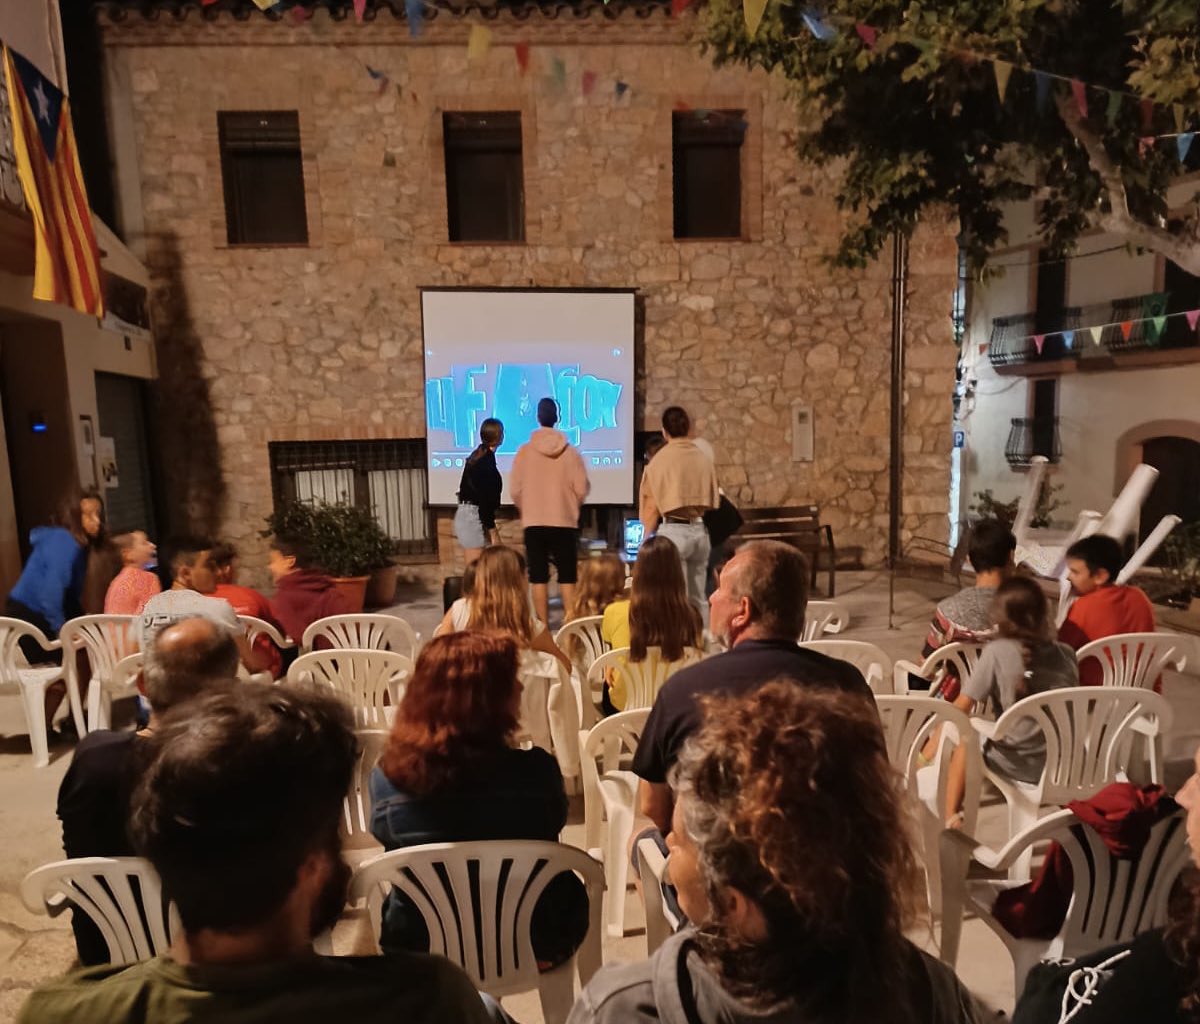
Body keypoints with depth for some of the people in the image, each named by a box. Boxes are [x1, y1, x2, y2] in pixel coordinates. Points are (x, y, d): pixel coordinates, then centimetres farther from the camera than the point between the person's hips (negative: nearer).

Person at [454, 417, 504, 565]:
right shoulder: (487, 460, -15)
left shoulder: (477, 455, 11)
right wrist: (493, 532, -15)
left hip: (467, 514, 9)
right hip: (474, 517, -9)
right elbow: (485, 499, -18)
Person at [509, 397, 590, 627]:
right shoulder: (569, 451, -5)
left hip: (534, 523, 0)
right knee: (567, 578, 7)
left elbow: (515, 490, -4)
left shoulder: (524, 450, -4)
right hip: (565, 522, 0)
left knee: (539, 578, 6)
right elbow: (581, 488, -5)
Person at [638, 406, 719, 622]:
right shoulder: (704, 459, 6)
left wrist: (645, 538, 7)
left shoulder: (660, 459, -7)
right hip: (700, 531, 5)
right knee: (698, 598, 13)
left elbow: (651, 504, -4)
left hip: (673, 531, -5)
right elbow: (714, 500, 14)